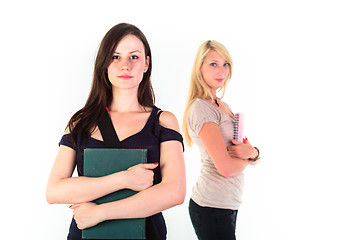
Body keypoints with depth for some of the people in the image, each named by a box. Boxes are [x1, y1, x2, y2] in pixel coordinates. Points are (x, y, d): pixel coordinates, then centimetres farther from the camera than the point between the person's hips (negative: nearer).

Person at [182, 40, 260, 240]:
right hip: (212, 208, -8)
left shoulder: (223, 106, 12)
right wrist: (246, 159, -2)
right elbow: (226, 167, -23)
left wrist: (252, 153, -11)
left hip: (228, 204, 8)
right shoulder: (200, 108, -15)